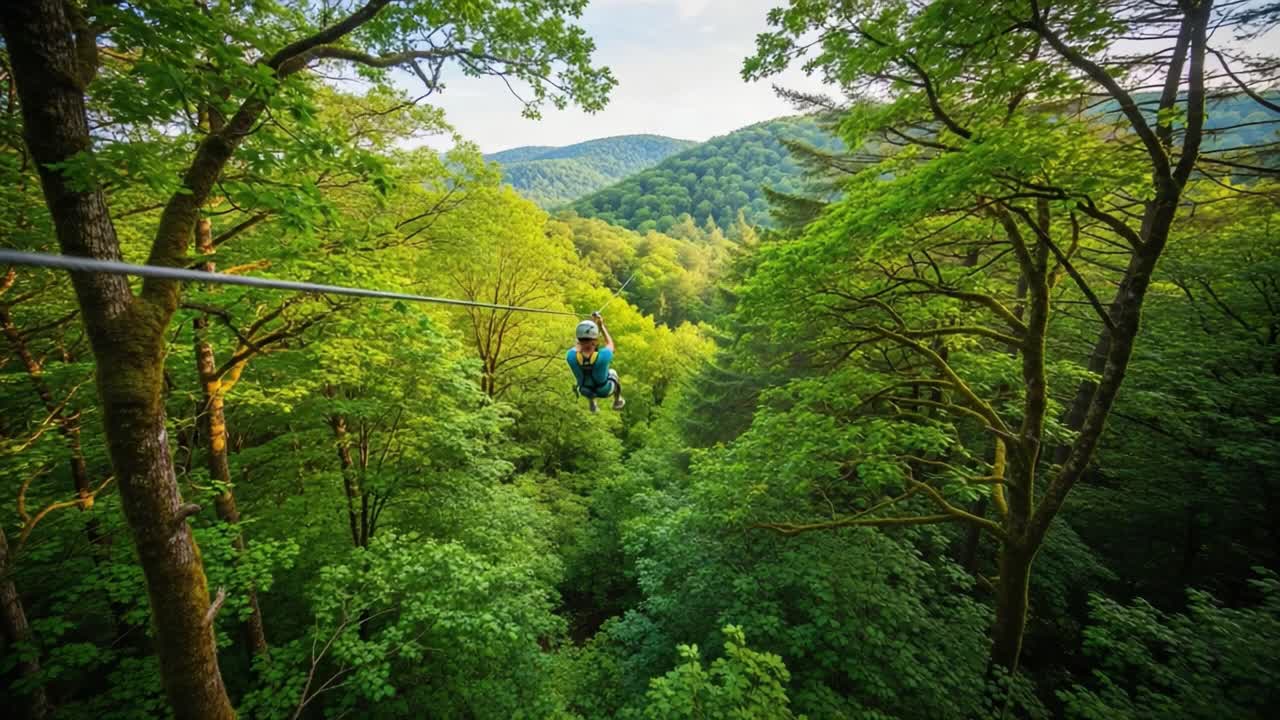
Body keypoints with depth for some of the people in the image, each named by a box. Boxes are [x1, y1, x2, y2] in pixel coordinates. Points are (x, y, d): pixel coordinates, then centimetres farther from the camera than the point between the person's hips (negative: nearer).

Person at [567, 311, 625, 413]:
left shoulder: (570, 356, -34)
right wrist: (602, 326, 0)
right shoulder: (603, 356, -39)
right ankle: (617, 402, 54)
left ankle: (592, 404, 52)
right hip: (605, 390, -1)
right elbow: (610, 344, -13)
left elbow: (578, 345, -9)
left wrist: (592, 324, -3)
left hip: (586, 392, 1)